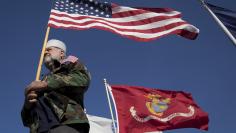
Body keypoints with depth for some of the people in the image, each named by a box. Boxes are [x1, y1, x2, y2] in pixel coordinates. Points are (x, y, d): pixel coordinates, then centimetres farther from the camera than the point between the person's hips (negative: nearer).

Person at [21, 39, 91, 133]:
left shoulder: (70, 63, 24)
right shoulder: (44, 80, 34)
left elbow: (83, 79, -2)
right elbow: (27, 119, 29)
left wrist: (47, 84, -4)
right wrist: (27, 105, 5)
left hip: (66, 123, -5)